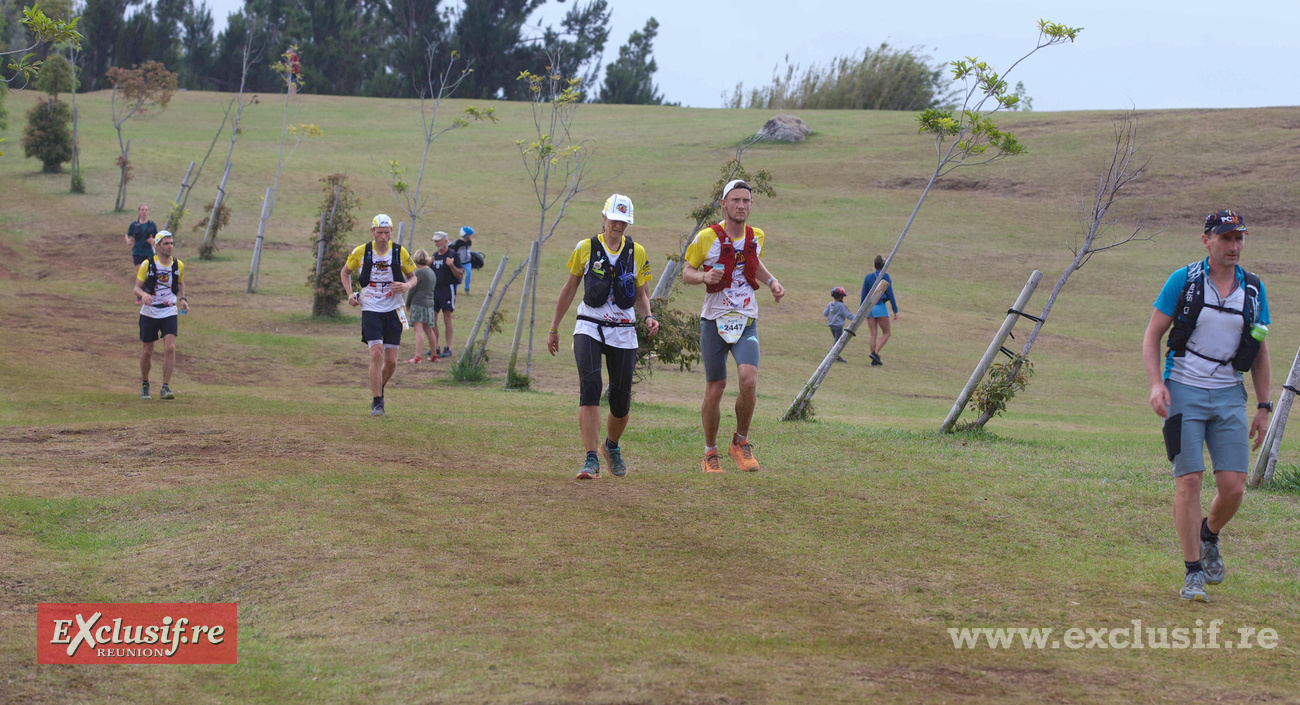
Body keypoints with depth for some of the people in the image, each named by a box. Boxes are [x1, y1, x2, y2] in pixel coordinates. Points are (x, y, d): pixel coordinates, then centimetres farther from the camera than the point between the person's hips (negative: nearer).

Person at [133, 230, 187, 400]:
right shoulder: (147, 265, -7)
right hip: (149, 313, -1)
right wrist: (144, 295, -28)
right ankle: (145, 385, 28)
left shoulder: (178, 265, 1)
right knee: (147, 351, 5)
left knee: (170, 348, -17)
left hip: (169, 312, 1)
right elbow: (137, 287, -5)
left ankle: (165, 388, -13)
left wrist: (183, 299, 2)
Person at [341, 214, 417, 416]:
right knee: (377, 354, -17)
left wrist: (408, 286, -14)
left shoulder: (400, 253, -2)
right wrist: (350, 293, -2)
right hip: (370, 310, -2)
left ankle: (378, 390, 32)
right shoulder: (361, 252, -4)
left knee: (391, 362, 2)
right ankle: (376, 403, -10)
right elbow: (345, 272, 13)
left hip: (392, 311, 2)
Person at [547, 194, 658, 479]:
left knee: (621, 401, 3)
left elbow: (641, 295, 14)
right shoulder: (586, 249, 3)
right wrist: (554, 329, 15)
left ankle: (612, 446, 34)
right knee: (590, 386, -22)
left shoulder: (637, 252, 7)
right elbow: (569, 289, 12)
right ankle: (591, 459, -24)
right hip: (589, 328, -2)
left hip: (623, 332, 2)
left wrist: (649, 317, -7)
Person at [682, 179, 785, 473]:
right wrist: (704, 276, -20)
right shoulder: (706, 238, -7)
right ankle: (710, 453, 20)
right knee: (715, 388, 2)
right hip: (714, 321, -2)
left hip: (746, 322, 2)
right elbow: (687, 272, 1)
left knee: (749, 379, -19)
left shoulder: (756, 237, 5)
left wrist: (772, 282, 10)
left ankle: (741, 443, 2)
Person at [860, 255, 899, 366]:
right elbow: (890, 294, -7)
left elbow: (863, 296, 9)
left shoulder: (868, 277, 8)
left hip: (869, 307, 5)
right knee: (886, 333, 4)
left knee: (873, 334, 6)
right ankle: (875, 353, -16)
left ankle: (874, 360, 3)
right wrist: (895, 311, -3)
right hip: (880, 307, -5)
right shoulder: (885, 276, -5)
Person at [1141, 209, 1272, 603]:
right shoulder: (1183, 281, -4)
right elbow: (1152, 336, -1)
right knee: (1189, 481, -9)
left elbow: (1259, 352, 15)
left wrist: (1263, 407, 12)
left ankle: (1209, 537, 28)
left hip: (1229, 396, 3)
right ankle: (1193, 573, 0)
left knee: (1233, 487, -5)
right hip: (1184, 392, -3)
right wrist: (1156, 383, -15)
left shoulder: (1253, 290, 6)